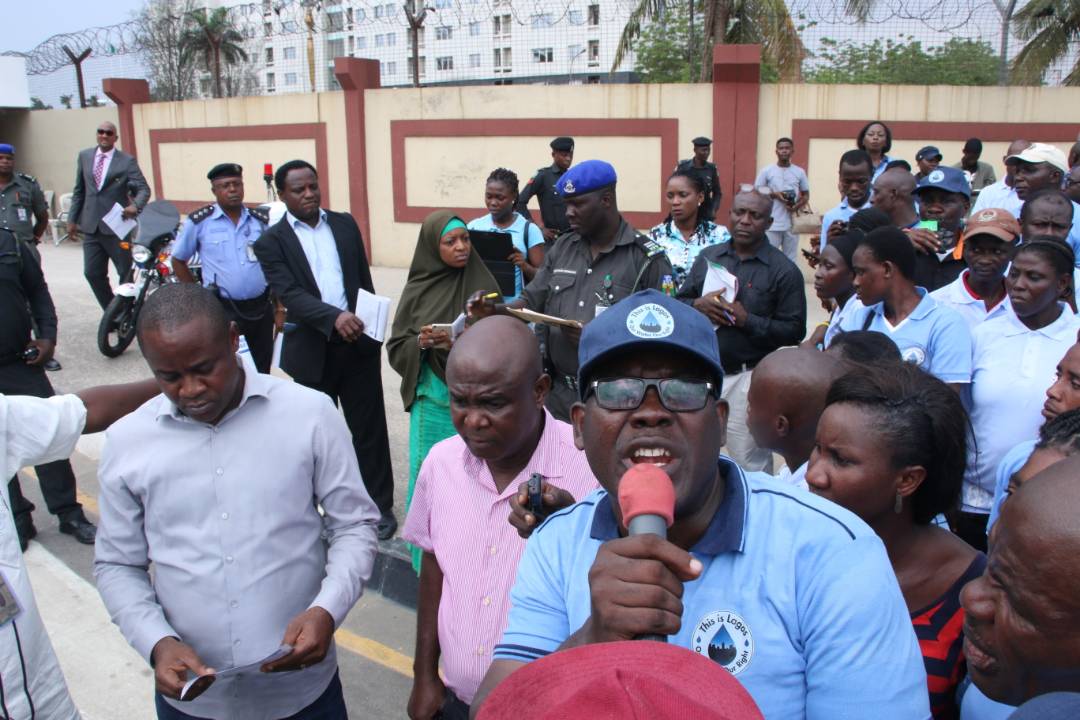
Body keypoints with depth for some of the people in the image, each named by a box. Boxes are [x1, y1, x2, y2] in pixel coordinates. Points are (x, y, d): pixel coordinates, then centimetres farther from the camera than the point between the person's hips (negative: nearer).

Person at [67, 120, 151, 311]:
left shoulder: (127, 161, -2)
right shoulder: (84, 156, 10)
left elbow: (144, 189, -9)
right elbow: (79, 190, 15)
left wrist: (135, 206, -29)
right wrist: (72, 218, 11)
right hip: (90, 226, 4)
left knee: (127, 273, 5)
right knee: (92, 273, 5)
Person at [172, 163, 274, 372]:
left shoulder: (261, 219, 4)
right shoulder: (199, 221, -5)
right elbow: (178, 261, 6)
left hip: (261, 307, 3)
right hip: (221, 309, -3)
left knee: (263, 369, 15)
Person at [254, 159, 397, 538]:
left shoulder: (345, 224, 7)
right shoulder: (271, 242, -3)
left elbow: (364, 280, 11)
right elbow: (290, 294, -17)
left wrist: (370, 327, 8)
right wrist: (334, 317, -32)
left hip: (358, 344, 2)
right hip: (312, 351, -1)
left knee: (369, 428, 8)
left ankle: (380, 504, 20)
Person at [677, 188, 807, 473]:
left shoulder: (784, 270, -5)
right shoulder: (708, 257, 9)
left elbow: (794, 331, -10)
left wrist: (746, 320, -20)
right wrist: (698, 305, -12)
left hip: (748, 377, -4)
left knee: (751, 465, 4)